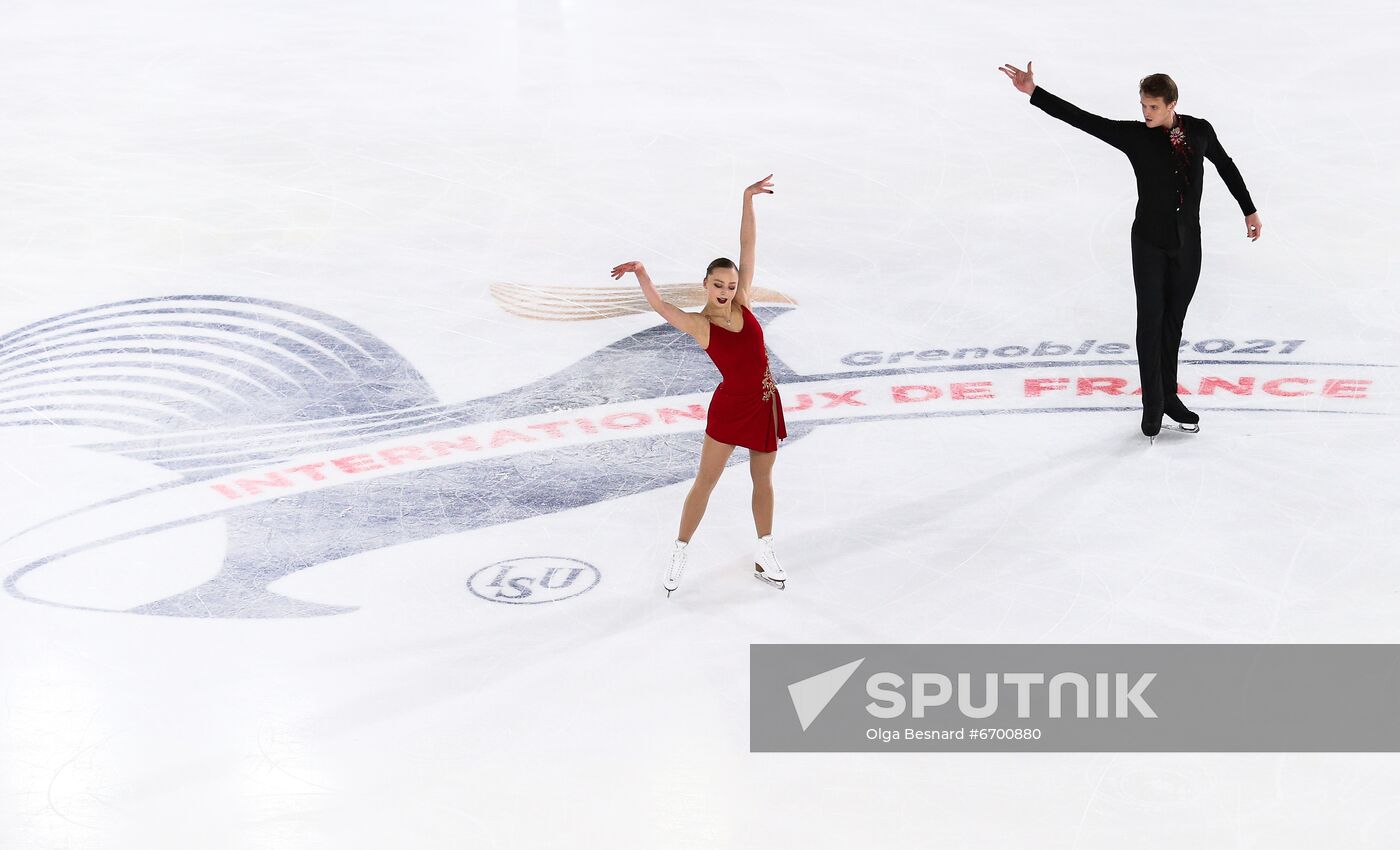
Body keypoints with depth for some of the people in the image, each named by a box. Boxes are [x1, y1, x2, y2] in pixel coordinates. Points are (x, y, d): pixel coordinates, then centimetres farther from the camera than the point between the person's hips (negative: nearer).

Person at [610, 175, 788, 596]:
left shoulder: (741, 305, -2)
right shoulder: (699, 325, -13)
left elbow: (748, 247, -2)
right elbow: (659, 306, -29)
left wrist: (748, 200, -3)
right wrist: (641, 272, -44)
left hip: (765, 403, 5)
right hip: (730, 406, -5)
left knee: (763, 479, 16)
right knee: (705, 480, 4)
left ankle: (764, 556, 28)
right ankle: (679, 554, 14)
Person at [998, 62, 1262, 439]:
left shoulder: (1199, 131, -3)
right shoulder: (1134, 135, -11)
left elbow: (1225, 165, 14)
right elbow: (1080, 118, -17)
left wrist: (1249, 210, 21)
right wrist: (1033, 92, -26)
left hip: (1188, 243, 2)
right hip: (1149, 242, -2)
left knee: (1173, 322, 12)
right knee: (1151, 320, -3)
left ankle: (1169, 397, 23)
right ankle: (1152, 405, 6)